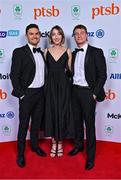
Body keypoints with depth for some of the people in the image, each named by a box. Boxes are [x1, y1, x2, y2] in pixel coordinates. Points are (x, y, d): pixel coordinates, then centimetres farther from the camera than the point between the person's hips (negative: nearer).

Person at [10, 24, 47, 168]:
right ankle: (20, 152, 18)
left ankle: (34, 145, 35)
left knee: (37, 121, 17)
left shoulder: (41, 53, 10)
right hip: (27, 94, -6)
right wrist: (21, 94, -14)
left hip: (40, 93, 6)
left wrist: (44, 89, 8)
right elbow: (14, 75, -12)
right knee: (24, 124, 4)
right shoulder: (19, 52, -10)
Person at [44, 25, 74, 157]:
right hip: (50, 86, 1)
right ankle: (54, 143, 21)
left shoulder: (67, 52, 2)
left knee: (62, 112, 5)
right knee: (51, 112, 6)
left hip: (63, 85, -1)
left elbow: (70, 70, 7)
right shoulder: (46, 51, 5)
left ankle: (60, 143, 21)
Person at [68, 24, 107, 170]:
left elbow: (102, 75, -10)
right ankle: (79, 145, 36)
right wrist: (71, 89, 4)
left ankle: (90, 156, 12)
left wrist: (95, 93, -13)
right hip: (75, 91, 5)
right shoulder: (73, 54, 10)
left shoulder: (96, 52, -7)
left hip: (88, 92, -5)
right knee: (77, 121, 17)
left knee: (89, 124, 1)